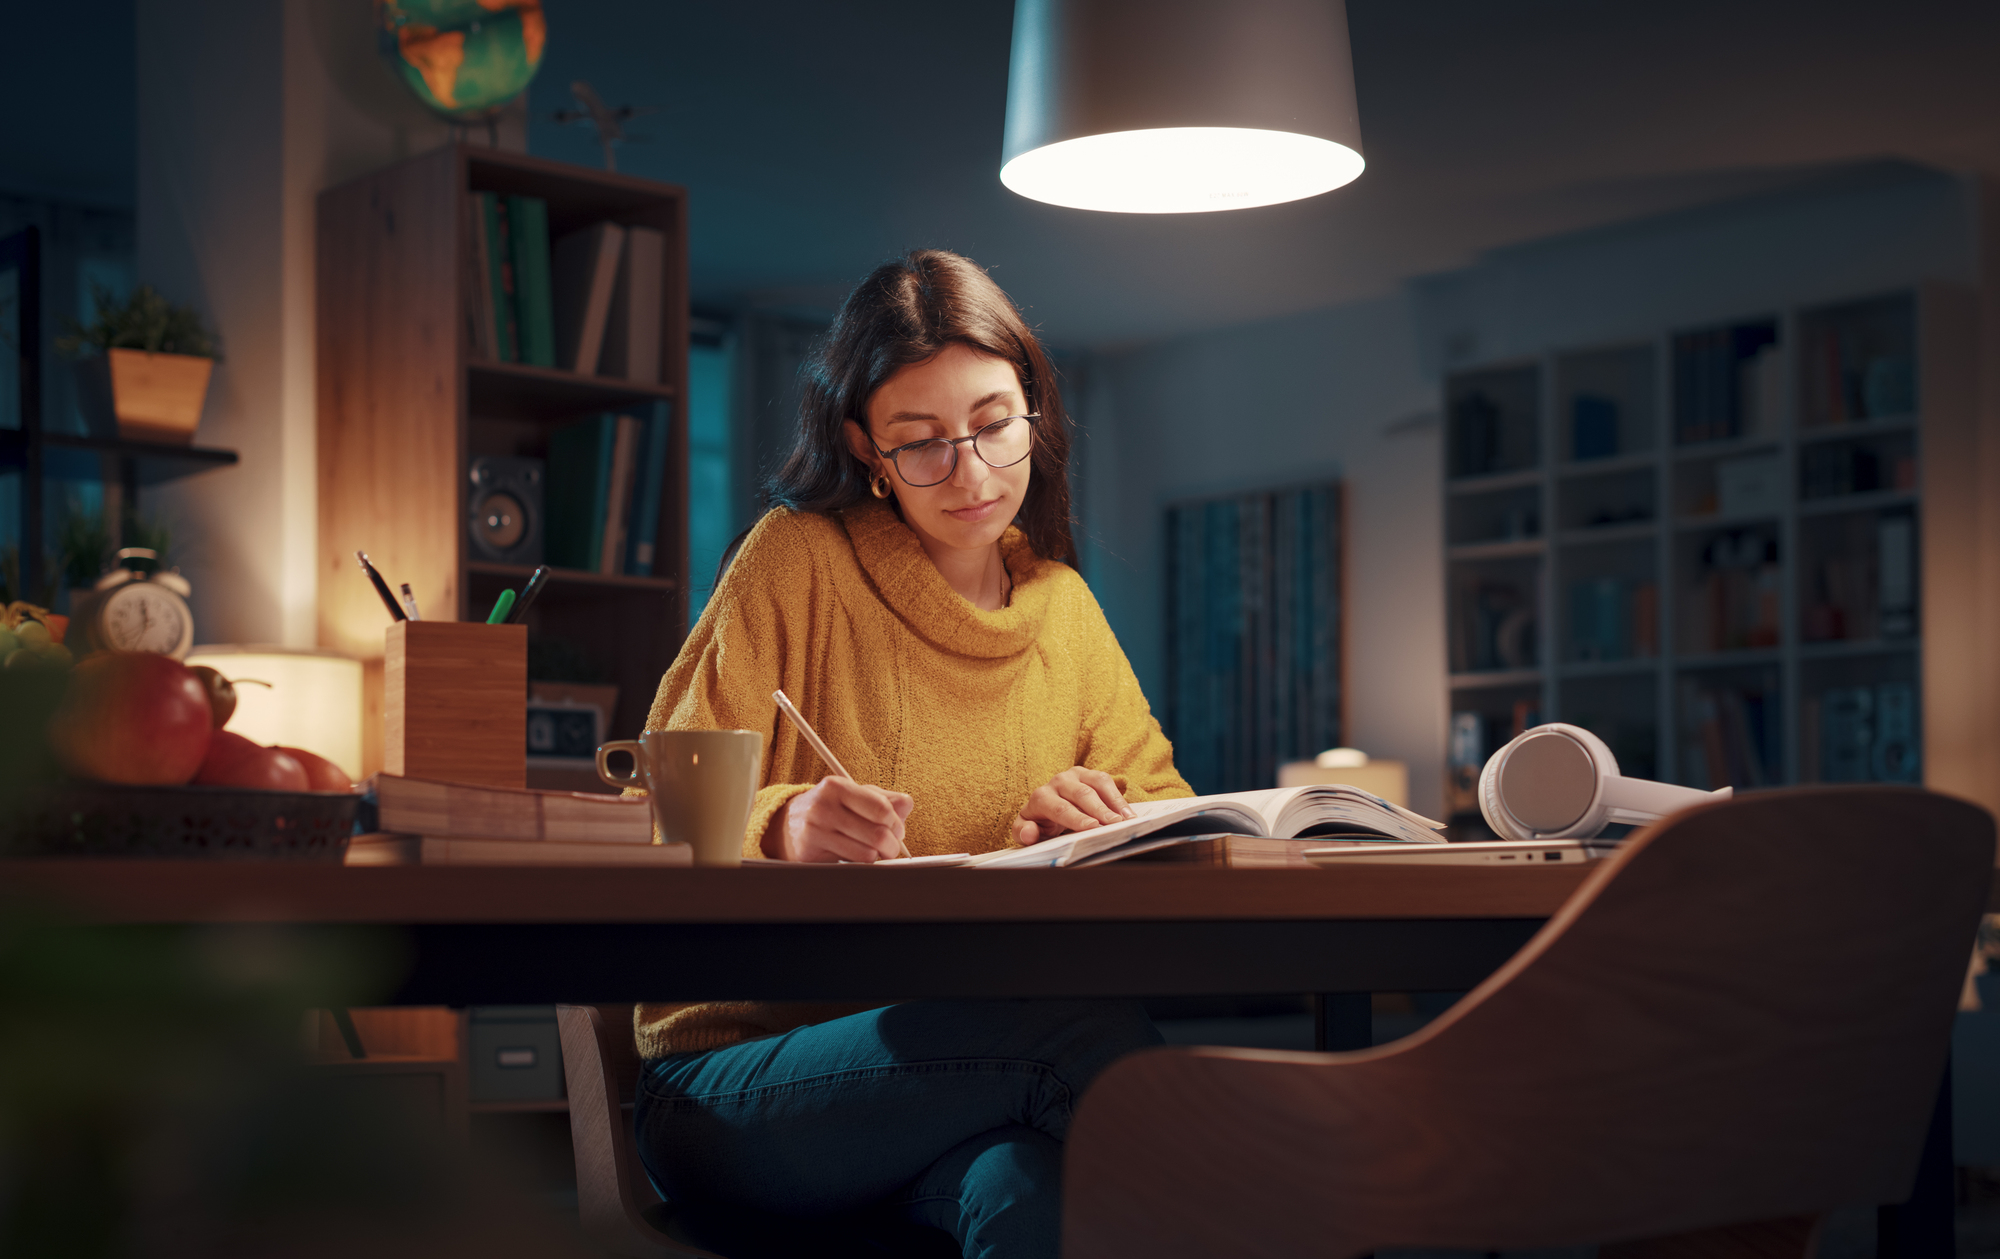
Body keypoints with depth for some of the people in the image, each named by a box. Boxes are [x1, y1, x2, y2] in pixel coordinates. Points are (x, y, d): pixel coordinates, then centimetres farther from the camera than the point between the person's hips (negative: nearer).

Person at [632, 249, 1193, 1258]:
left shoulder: (1061, 605, 14)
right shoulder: (797, 558, -3)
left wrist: (1090, 826, -8)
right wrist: (781, 828, -28)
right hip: (733, 1081, -3)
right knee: (1095, 1029, -31)